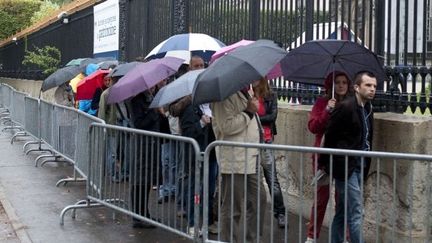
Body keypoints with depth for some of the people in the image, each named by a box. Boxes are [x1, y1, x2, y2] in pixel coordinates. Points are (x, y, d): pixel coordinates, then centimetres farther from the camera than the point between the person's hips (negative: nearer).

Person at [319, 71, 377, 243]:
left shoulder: (368, 109, 9)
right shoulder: (345, 107, -15)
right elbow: (330, 136, -10)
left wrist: (365, 166, 11)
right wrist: (325, 163, -2)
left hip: (359, 167, 8)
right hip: (345, 166, -8)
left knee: (342, 212, 15)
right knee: (356, 213, -7)